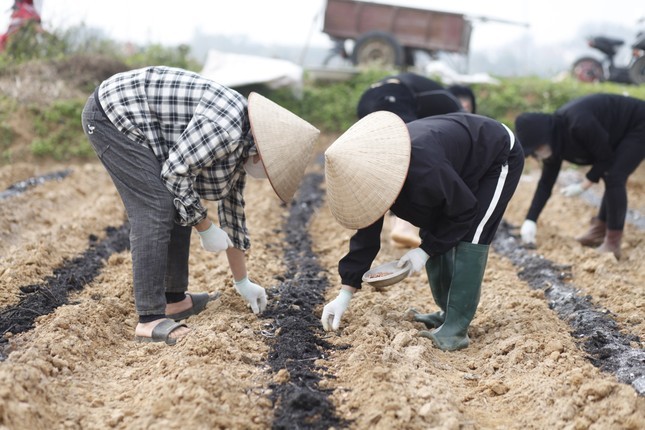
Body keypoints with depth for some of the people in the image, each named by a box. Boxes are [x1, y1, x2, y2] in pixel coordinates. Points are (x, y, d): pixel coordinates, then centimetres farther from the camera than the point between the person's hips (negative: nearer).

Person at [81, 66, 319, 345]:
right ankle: (150, 320, -17)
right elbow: (175, 172, -22)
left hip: (129, 120, 10)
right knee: (156, 209, -17)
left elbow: (232, 207, 14)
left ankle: (174, 298, 17)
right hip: (112, 114, -10)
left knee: (181, 207, 9)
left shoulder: (240, 143, 7)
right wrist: (205, 227, -10)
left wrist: (242, 282, 20)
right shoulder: (226, 128, -24)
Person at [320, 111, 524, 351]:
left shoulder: (425, 169, -44)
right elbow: (366, 233, -10)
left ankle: (456, 330, -18)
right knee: (434, 237, 3)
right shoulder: (372, 169, -18)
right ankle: (450, 313, 16)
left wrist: (426, 249, -23)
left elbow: (464, 211, -27)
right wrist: (345, 294, -12)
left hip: (499, 158, -8)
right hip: (463, 168, 8)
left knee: (470, 237, -19)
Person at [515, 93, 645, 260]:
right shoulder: (555, 142, -8)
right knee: (612, 178, 18)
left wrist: (582, 186, -22)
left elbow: (606, 158, -25)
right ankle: (601, 229, 34)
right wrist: (530, 220, -7)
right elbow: (546, 182, -2)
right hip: (622, 134, 9)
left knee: (614, 178, -17)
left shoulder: (580, 125, -37)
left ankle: (613, 243, -11)